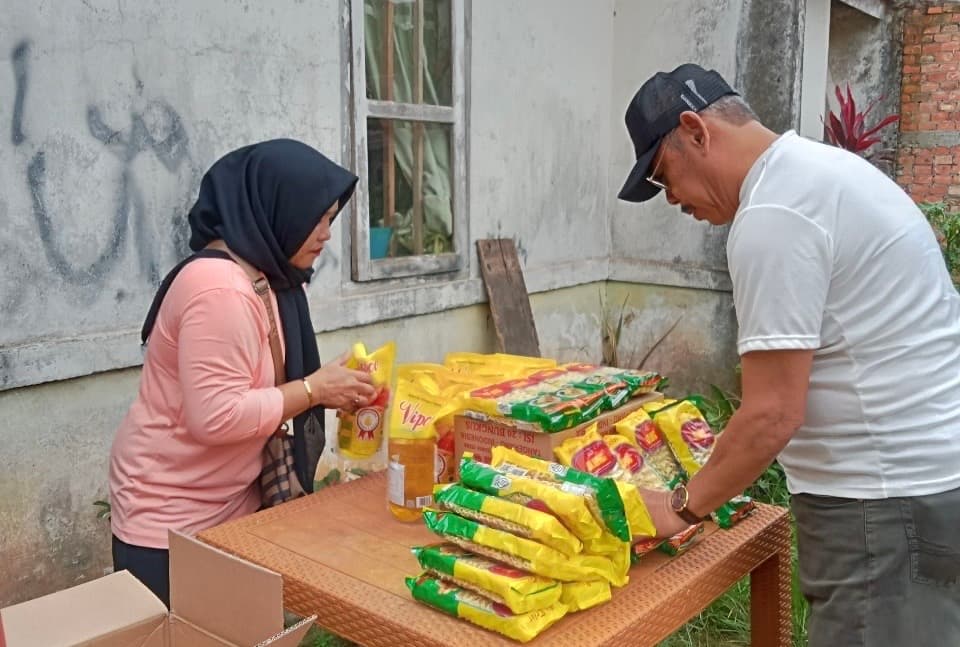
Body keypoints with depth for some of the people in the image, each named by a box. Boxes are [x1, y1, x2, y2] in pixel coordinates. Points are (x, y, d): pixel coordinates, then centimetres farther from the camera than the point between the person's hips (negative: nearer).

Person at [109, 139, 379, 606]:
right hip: (170, 518, -9)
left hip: (232, 504, 9)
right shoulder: (219, 288, -26)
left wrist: (329, 389, -3)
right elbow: (216, 416, -30)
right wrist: (314, 389, -21)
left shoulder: (262, 277, 6)